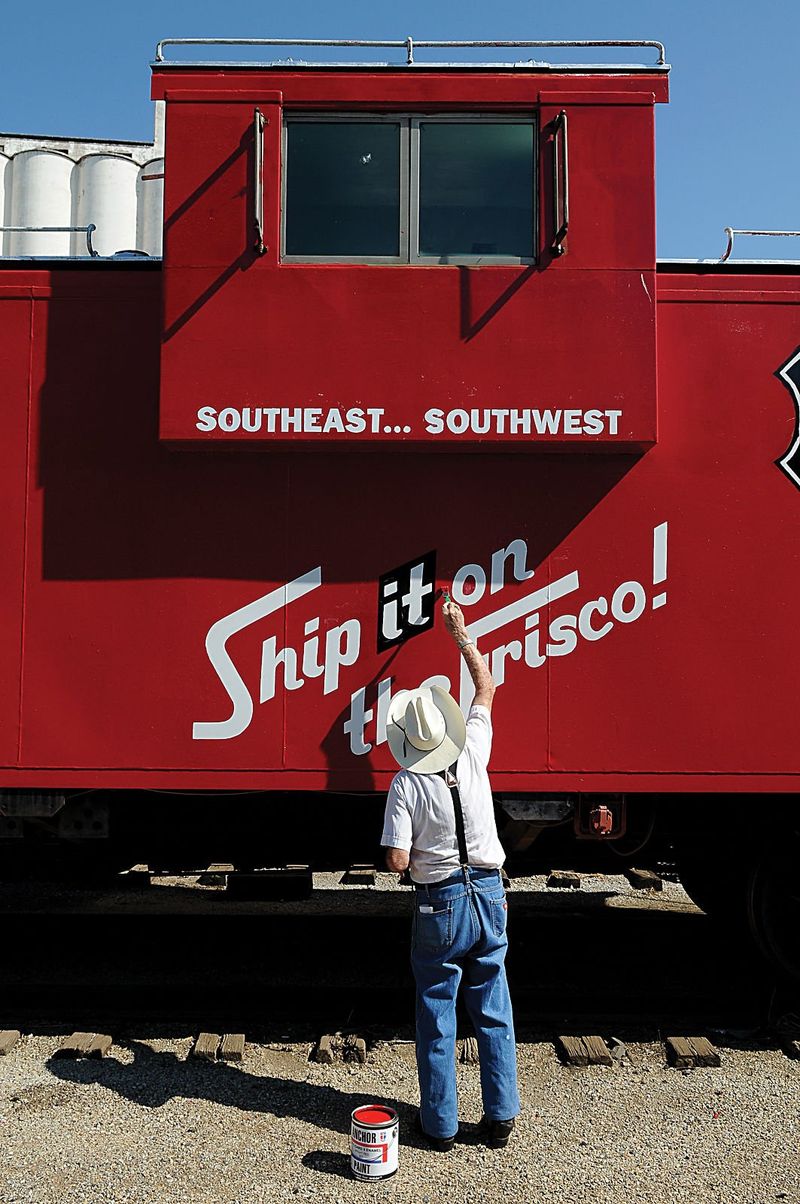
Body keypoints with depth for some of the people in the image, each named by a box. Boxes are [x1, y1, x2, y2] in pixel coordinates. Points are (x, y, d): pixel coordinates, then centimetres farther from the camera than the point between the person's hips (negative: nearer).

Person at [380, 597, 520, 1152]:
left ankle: (440, 1124, 19)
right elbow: (486, 688, 10)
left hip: (440, 906, -3)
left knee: (437, 1017, 10)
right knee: (494, 1013, 13)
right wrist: (461, 632, 17)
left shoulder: (406, 785, -14)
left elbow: (397, 862, -15)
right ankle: (500, 1118, 21)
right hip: (489, 896, 3)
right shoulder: (474, 754, -6)